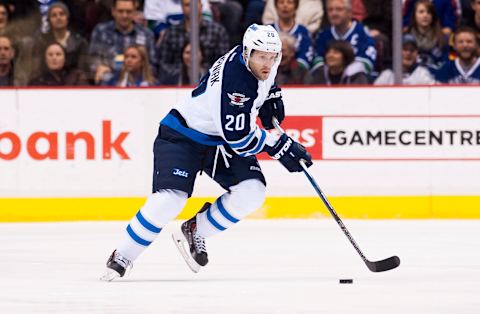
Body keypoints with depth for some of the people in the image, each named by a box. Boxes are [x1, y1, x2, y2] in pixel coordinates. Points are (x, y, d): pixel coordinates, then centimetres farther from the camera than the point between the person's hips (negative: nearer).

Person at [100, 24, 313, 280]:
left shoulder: (263, 59, -8)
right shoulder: (234, 79, -34)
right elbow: (239, 137, -31)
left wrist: (270, 97, 3)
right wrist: (282, 147, -24)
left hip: (220, 140, 8)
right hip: (183, 135, -8)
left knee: (252, 191, -13)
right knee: (170, 199, -24)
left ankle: (195, 232, 5)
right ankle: (121, 258, -9)